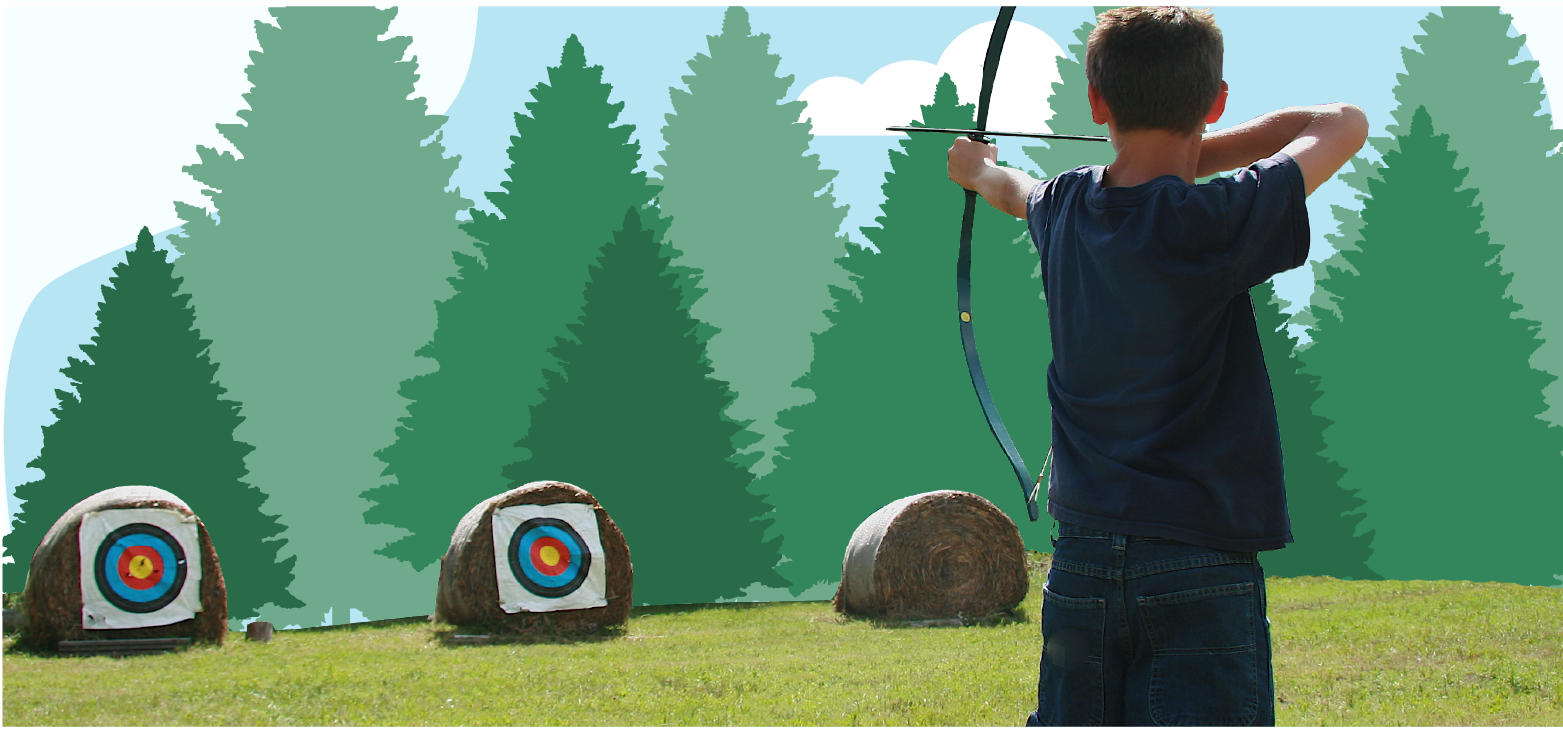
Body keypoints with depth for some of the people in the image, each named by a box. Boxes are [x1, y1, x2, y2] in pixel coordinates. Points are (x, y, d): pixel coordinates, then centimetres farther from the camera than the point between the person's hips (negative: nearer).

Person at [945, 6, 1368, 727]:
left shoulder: (1065, 208, 4)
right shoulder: (1214, 224, -14)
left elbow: (1016, 189, 31)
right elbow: (1345, 123, -1)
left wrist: (979, 170, 54)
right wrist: (1202, 154, 6)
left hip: (1081, 559, 6)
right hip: (1200, 570, -6)